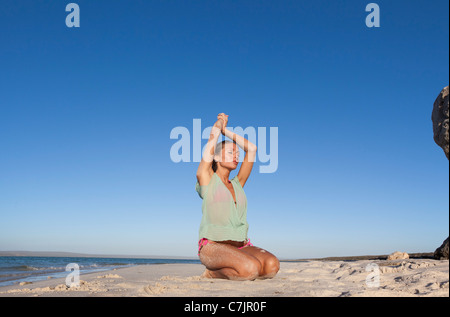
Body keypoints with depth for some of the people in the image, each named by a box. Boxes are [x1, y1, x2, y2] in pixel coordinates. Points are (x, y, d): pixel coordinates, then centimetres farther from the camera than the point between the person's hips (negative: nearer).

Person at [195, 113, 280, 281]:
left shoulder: (237, 184, 19)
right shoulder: (206, 179, 5)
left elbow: (252, 148, 17)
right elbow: (212, 140, 1)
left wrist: (225, 130, 22)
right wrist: (219, 123, 21)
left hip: (242, 246, 6)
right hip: (213, 246, -6)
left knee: (272, 265, -23)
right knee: (251, 269, -33)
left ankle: (224, 272, 2)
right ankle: (212, 273, -3)